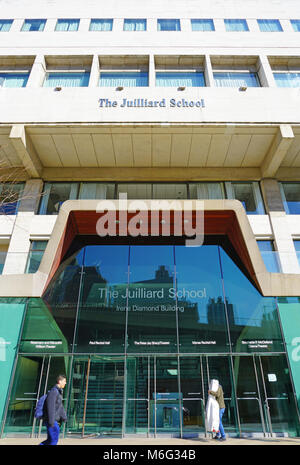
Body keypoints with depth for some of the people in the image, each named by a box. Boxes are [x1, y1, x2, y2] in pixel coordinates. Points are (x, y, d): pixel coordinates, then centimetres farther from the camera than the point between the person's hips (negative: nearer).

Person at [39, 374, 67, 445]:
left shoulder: (59, 392, 14)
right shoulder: (53, 391, -17)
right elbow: (50, 407, -21)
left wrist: (64, 417, 9)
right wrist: (51, 421, -22)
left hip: (55, 421, 9)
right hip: (52, 421, -9)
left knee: (50, 440, 13)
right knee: (54, 440, -2)